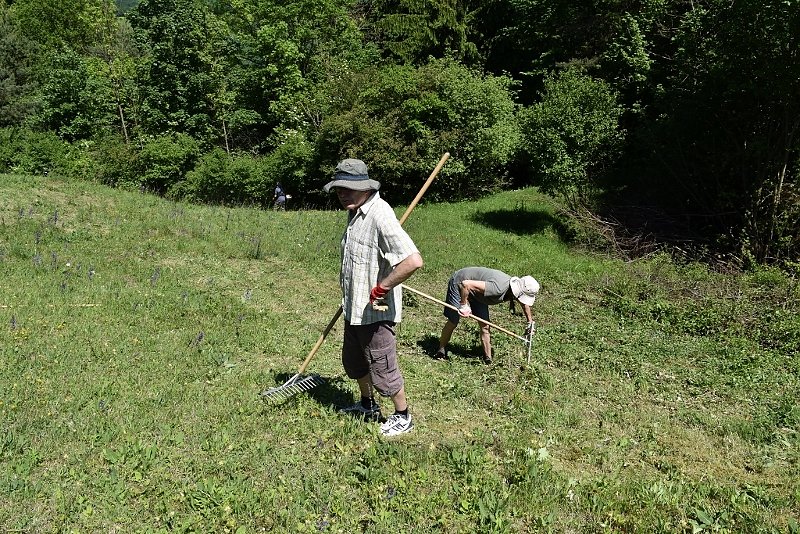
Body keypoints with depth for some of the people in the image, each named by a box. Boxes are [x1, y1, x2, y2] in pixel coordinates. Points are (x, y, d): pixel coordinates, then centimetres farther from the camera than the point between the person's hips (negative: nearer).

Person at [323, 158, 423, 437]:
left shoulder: (380, 216, -26)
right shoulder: (354, 212, 5)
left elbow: (414, 260, -36)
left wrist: (382, 287, -27)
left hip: (375, 311, -10)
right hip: (354, 308, 10)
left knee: (383, 368, 7)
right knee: (354, 361, 25)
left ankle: (403, 417, 28)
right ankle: (367, 405, 47)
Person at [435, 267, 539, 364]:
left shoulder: (515, 286, -15)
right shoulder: (498, 288, -42)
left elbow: (525, 303, 12)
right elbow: (466, 284, -43)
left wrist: (530, 322, 15)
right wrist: (464, 305, -32)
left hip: (476, 294, 7)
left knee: (485, 325, -1)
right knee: (453, 322, -2)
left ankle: (488, 359, 6)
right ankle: (441, 350, 19)